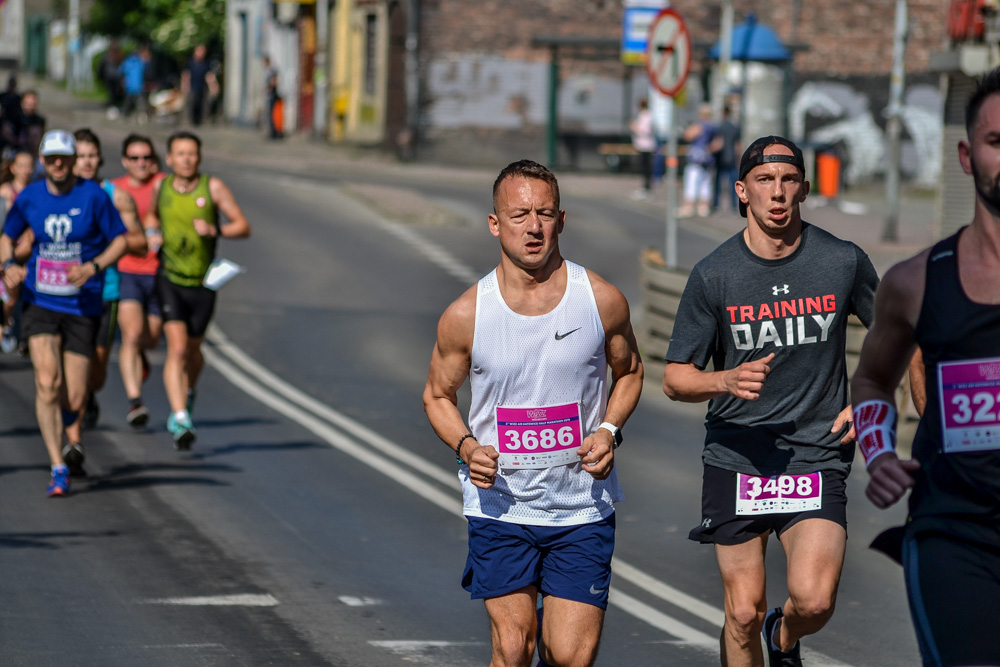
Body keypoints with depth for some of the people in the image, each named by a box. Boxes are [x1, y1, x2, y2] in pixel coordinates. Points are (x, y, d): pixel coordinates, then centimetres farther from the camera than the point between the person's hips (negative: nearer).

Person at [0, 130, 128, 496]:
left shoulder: (94, 196, -7)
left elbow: (121, 240, -1)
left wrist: (93, 267, -17)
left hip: (82, 307, -1)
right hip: (40, 304, 1)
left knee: (73, 400, -1)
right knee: (47, 383, -18)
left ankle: (67, 435, 37)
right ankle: (58, 469, -13)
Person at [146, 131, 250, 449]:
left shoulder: (213, 187, -8)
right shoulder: (161, 187, -1)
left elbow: (243, 227, -8)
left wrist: (215, 230, -26)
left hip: (203, 283, 0)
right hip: (169, 278, 0)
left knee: (192, 351, 16)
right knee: (177, 348, -17)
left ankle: (187, 393, 49)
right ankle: (180, 420, -22)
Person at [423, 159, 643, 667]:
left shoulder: (602, 301, -5)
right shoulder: (465, 315, -7)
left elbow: (628, 372, 12)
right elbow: (438, 396, 8)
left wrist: (609, 430, -7)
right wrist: (467, 447, -12)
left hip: (582, 508, 1)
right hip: (500, 506, 0)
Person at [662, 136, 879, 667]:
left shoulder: (844, 262, -1)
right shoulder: (713, 275, -3)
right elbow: (676, 379, 0)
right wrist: (728, 380, -21)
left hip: (818, 458, 0)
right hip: (735, 458, 1)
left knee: (813, 600, -16)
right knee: (744, 613, 1)